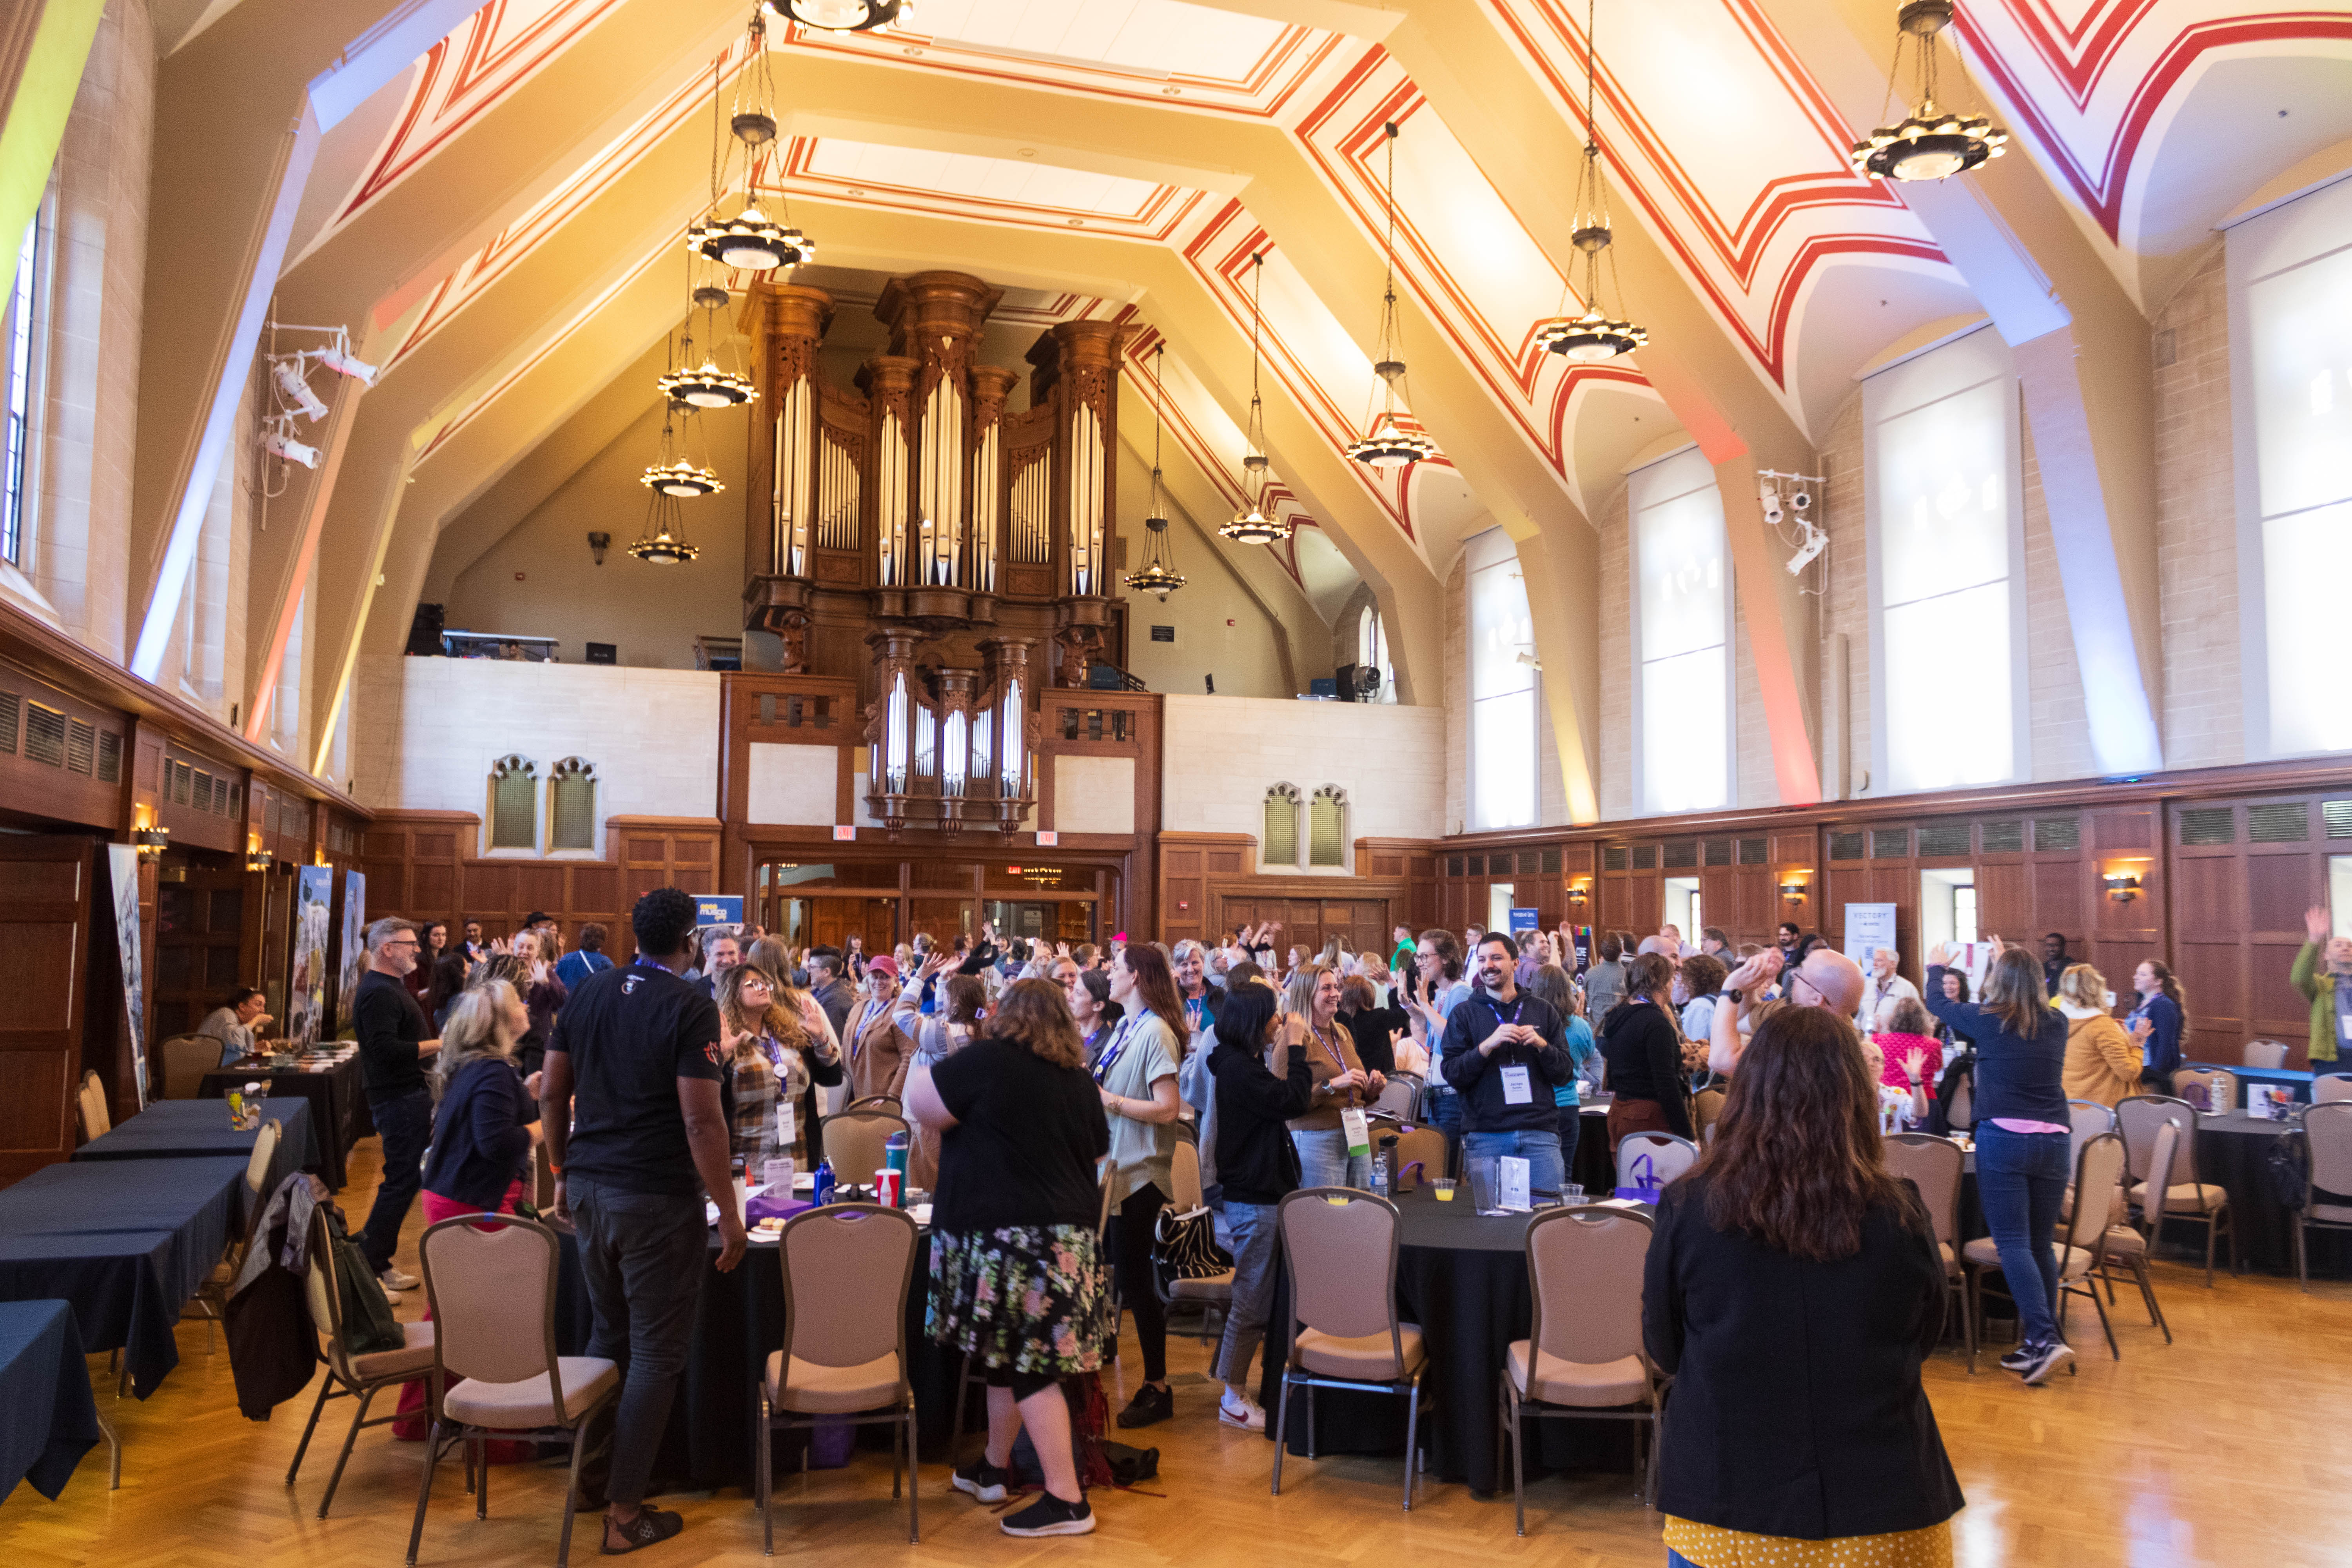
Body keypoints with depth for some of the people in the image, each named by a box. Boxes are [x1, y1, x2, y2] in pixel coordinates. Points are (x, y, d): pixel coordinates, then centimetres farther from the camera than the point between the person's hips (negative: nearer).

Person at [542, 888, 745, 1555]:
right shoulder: (690, 1006, -13)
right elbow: (701, 1120, -18)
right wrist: (729, 1211, -11)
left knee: (609, 1331, 22)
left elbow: (552, 1093, 10)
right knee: (656, 1353, 3)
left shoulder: (590, 993, 6)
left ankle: (593, 1466, 33)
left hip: (589, 1189, 7)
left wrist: (564, 1173, 20)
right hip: (657, 1199, -7)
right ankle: (623, 1512, 9)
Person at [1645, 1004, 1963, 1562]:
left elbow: (1663, 1353, -1)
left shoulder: (1688, 1209, -17)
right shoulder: (1901, 1215, -15)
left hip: (1725, 1514, -1)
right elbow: (1924, 1342, 5)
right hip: (1881, 1517, 1)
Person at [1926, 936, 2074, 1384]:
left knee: (2013, 1243, -5)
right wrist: (2011, 962, 44)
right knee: (2040, 1245, 11)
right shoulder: (2057, 1023, 7)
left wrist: (1935, 966, 33)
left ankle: (2044, 1339, -17)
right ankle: (2040, 1343, 13)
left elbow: (1938, 1004, 14)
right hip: (2054, 1140, 5)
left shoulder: (1987, 1021, -4)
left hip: (2003, 1139, -5)